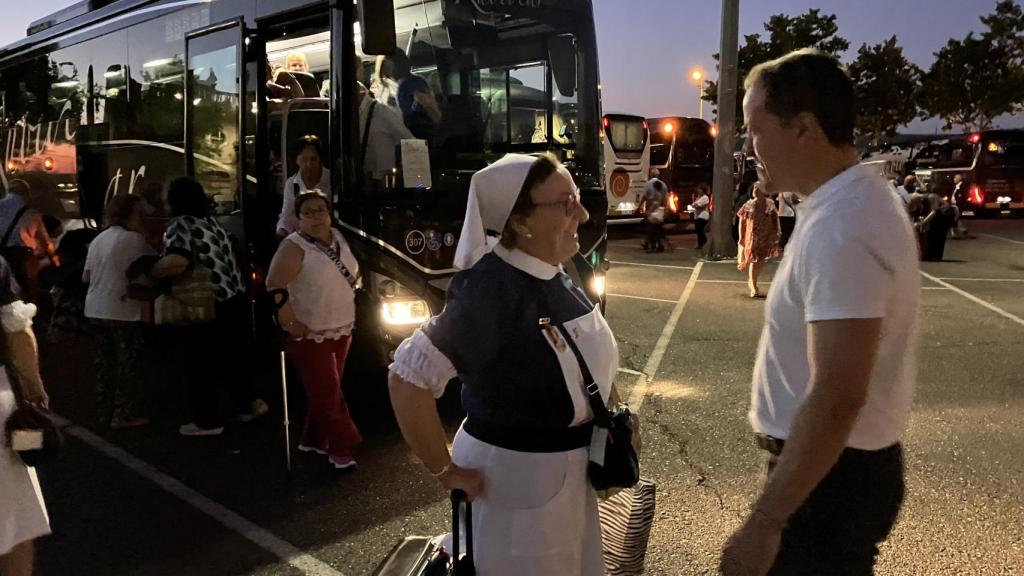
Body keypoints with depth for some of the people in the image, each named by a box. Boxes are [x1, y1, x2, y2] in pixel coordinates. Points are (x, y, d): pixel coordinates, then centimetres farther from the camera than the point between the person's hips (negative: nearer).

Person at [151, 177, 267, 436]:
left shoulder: (180, 224, -14)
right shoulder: (210, 222, 14)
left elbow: (177, 262, -31)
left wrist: (147, 272, -16)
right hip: (234, 299, 8)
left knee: (201, 365, 6)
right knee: (229, 357, 22)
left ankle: (208, 421, 16)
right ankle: (247, 403, 29)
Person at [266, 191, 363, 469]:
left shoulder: (338, 238, 7)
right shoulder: (295, 246, -16)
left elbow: (353, 270, 24)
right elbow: (274, 286, -24)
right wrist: (290, 323, -24)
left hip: (341, 329, 7)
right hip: (311, 335, -7)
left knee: (325, 391, 16)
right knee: (327, 393, -3)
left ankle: (314, 439, 30)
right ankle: (341, 448, 5)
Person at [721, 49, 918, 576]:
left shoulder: (838, 228, -27)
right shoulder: (855, 199, 7)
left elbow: (836, 400, -30)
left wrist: (763, 523, -26)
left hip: (829, 474, -10)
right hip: (842, 462, 10)